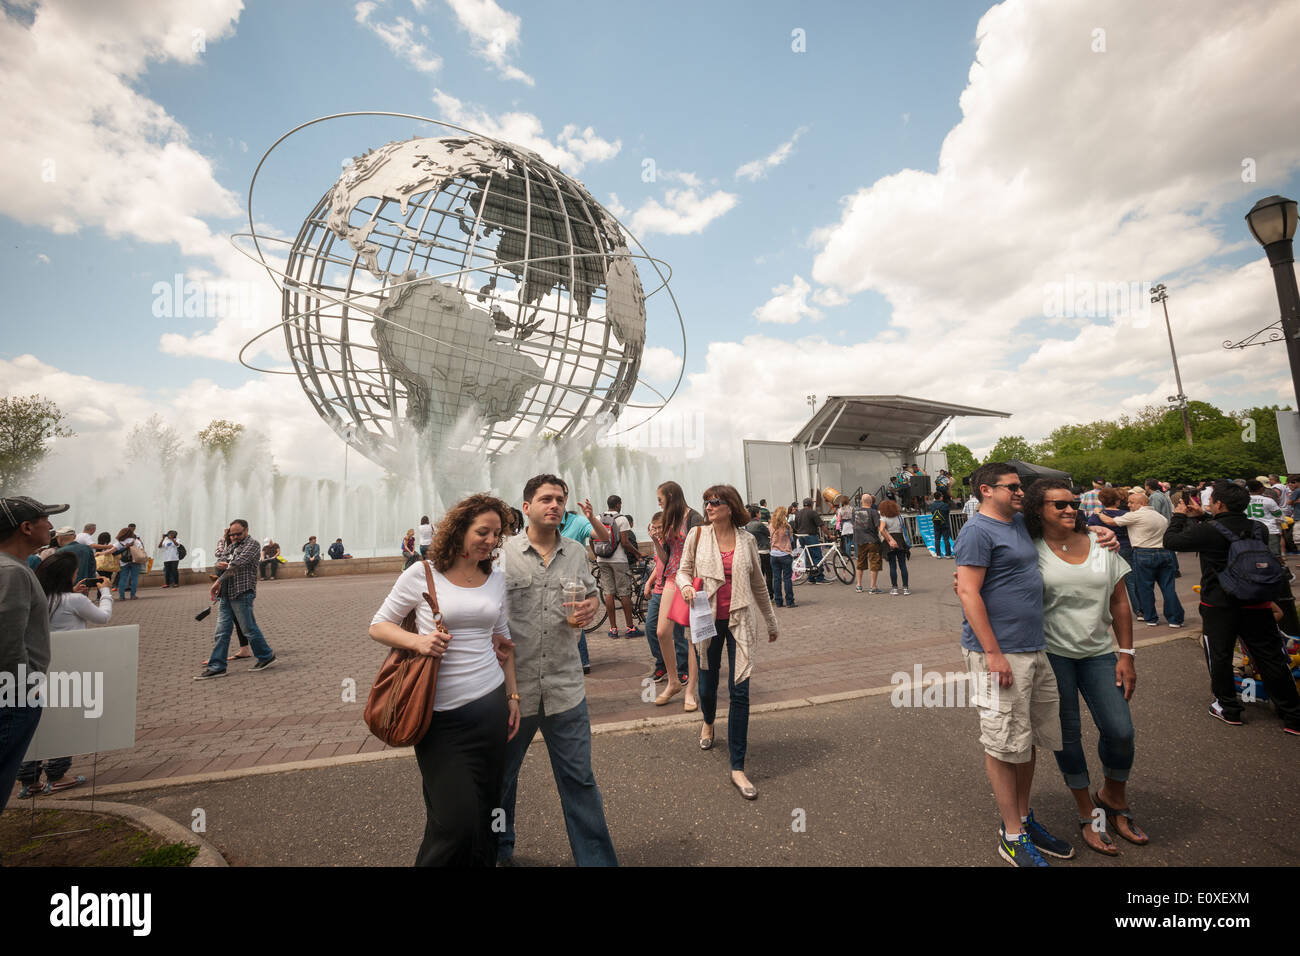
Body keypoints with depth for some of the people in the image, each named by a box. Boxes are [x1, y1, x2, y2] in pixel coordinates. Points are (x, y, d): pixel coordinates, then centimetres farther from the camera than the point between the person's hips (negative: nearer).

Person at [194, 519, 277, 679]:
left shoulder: (251, 543, -5)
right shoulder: (232, 544, 22)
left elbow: (237, 564, -15)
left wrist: (219, 581, -15)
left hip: (242, 594, -8)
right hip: (225, 594, 8)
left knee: (249, 629, -1)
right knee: (222, 631, 6)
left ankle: (267, 657, 11)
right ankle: (217, 667, 11)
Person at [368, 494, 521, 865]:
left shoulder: (496, 578, 6)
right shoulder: (422, 574, -6)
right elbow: (378, 627, 1)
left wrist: (513, 696, 12)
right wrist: (417, 641, -17)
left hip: (489, 707, 4)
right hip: (441, 715, -3)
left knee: (484, 816, 13)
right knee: (454, 821, -1)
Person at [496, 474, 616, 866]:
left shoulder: (577, 552, 3)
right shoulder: (503, 553, -8)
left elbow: (592, 594, 16)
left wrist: (590, 606, -8)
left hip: (565, 687, 1)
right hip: (513, 686, -1)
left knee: (579, 779, 8)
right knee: (500, 776, 21)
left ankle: (597, 858, 26)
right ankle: (498, 848, 47)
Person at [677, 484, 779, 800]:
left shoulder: (746, 540, 1)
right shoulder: (698, 535, -2)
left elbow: (758, 584, 11)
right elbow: (683, 570, 7)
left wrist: (771, 622, 18)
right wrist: (685, 585, -17)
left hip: (739, 620, 0)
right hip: (707, 619, 0)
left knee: (739, 691, -3)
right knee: (707, 683, 15)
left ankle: (738, 768, 9)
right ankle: (708, 722, 51)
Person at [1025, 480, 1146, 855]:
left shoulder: (1101, 544, 3)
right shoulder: (1031, 551, -7)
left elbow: (1120, 602, 8)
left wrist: (1127, 655, 5)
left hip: (1098, 652, 3)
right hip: (1051, 653, -3)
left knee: (1120, 730, -1)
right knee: (1067, 734, 6)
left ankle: (1113, 796, 30)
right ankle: (1087, 814, 26)